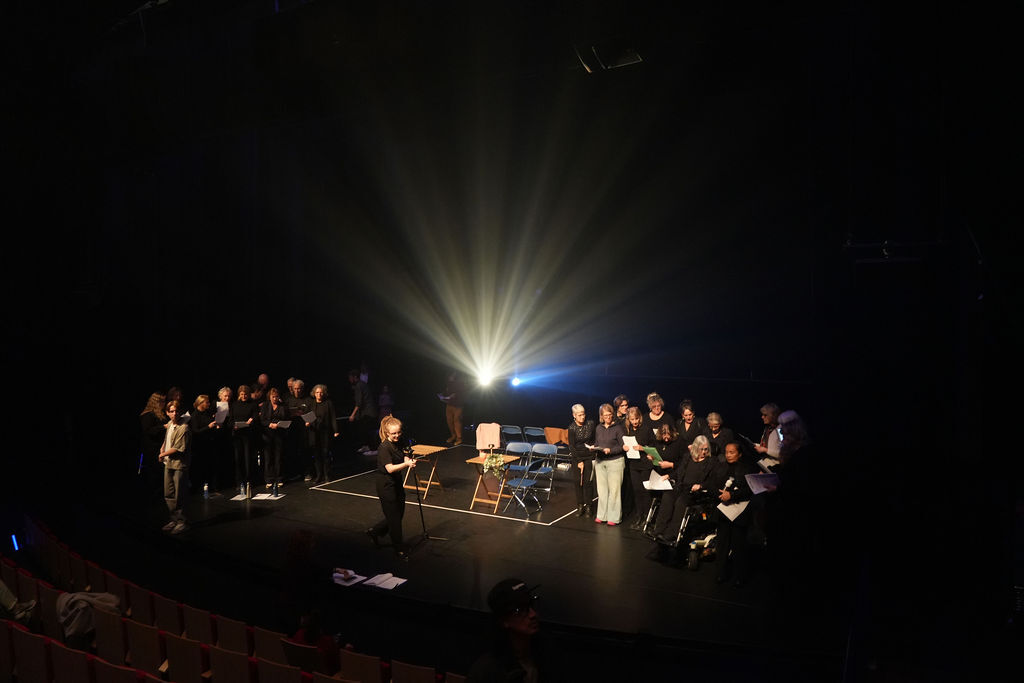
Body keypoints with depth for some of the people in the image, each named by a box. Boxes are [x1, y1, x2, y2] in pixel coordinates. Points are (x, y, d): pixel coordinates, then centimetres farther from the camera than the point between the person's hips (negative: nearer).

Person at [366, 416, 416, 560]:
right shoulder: (384, 448, -21)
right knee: (394, 517, 1)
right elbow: (390, 468, -28)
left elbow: (404, 458, 8)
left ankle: (374, 531, 37)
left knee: (399, 514, 17)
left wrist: (410, 462, -16)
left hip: (397, 483, 8)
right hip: (386, 486, -8)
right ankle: (399, 549, 16)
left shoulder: (398, 444, 4)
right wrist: (406, 464, -42)